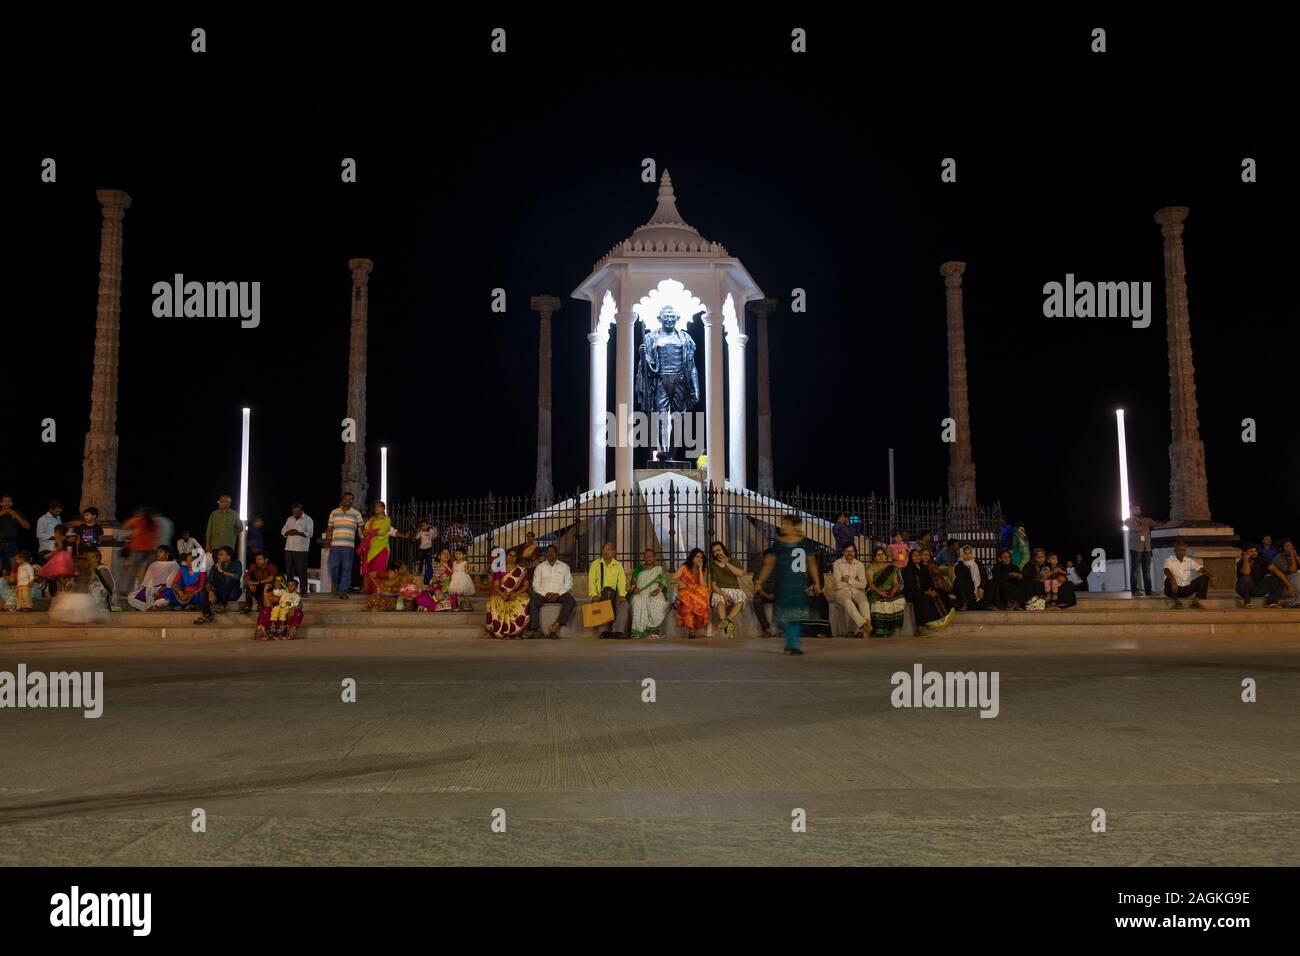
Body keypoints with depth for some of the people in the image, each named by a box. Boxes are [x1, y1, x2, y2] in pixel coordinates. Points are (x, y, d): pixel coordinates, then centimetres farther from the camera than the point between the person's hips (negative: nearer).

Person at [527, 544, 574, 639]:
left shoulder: (564, 567, 14)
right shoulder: (540, 567, 16)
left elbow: (568, 584, 6)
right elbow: (535, 585, 8)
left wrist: (558, 594, -11)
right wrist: (545, 594, -10)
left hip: (559, 594, 0)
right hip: (543, 594, 0)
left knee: (570, 601, -32)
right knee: (532, 601, -32)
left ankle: (556, 626, -39)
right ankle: (537, 629, -35)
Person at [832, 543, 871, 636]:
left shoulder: (860, 565, 11)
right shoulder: (837, 564, 3)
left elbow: (863, 585, 0)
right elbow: (838, 584, -7)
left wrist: (848, 580, -8)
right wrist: (854, 581, 0)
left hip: (857, 591, 2)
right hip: (842, 591, -2)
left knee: (864, 601, -32)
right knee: (847, 601, -38)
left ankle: (865, 631, -44)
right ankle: (864, 624, -45)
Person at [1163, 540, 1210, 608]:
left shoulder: (1190, 560, 4)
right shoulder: (1169, 560, -10)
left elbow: (1200, 569, -7)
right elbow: (1167, 571, -30)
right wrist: (1173, 580, -51)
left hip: (1187, 589, 4)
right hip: (1174, 590, -4)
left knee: (1204, 577, -11)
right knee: (1168, 580, -36)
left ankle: (1196, 601, -16)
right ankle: (1176, 601, -17)